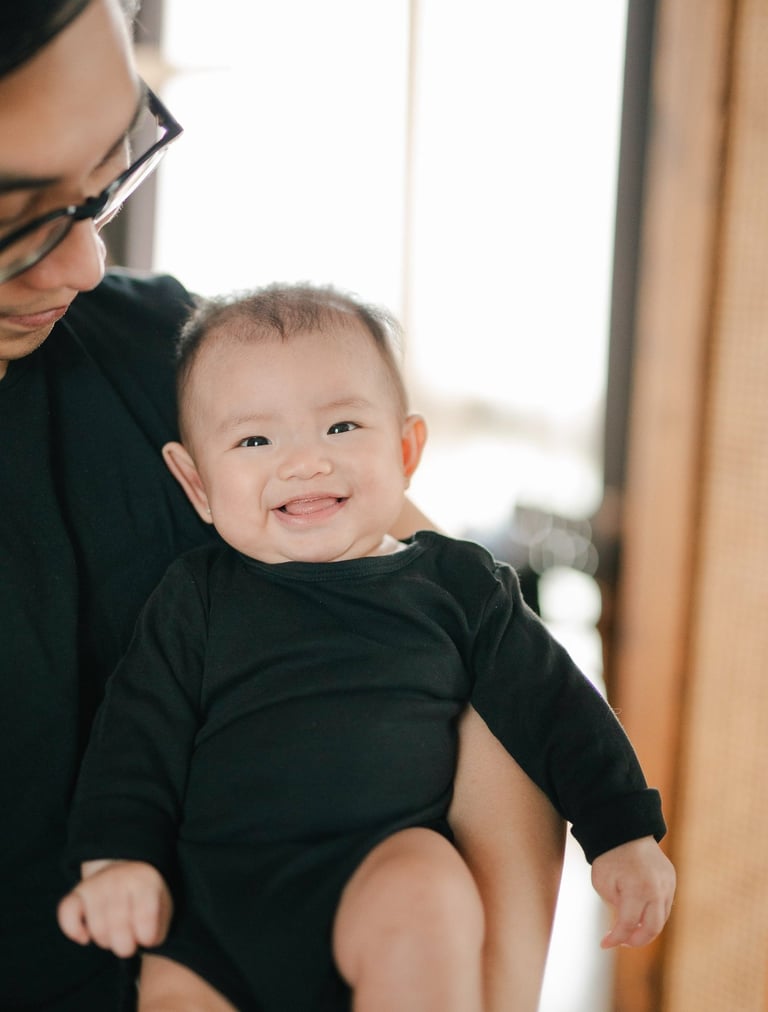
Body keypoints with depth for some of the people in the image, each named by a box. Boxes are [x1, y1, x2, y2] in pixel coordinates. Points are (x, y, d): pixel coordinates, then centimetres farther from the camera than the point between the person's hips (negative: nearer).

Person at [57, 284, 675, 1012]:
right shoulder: (196, 596, 10)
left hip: (388, 869, -2)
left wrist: (623, 835, 10)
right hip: (210, 897, 3)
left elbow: (554, 707, 14)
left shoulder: (456, 581, 10)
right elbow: (140, 728, 9)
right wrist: (118, 856, -4)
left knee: (424, 897, -32)